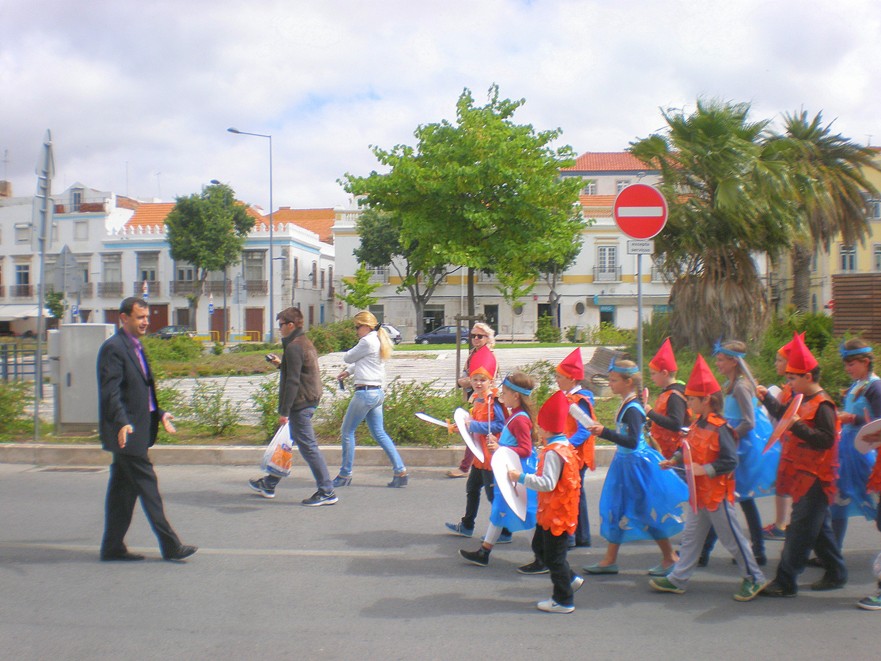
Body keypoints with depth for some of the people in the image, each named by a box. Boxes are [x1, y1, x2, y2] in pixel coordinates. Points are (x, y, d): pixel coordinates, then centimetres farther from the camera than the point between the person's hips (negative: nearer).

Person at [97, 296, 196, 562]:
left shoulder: (135, 347, 17)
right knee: (147, 485, -6)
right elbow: (110, 392, -21)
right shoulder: (113, 348, -13)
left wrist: (159, 414, 20)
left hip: (136, 430, 10)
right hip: (126, 430, -10)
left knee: (123, 488, 12)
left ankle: (113, 547, 20)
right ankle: (170, 545, -1)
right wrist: (122, 423, -31)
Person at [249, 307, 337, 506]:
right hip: (310, 401, 11)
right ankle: (269, 484, 32)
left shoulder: (293, 348, -16)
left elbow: (293, 382, -22)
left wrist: (285, 411, -21)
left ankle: (327, 492, -2)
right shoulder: (306, 343, 14)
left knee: (308, 446, -6)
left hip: (300, 405, -11)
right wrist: (281, 364, 22)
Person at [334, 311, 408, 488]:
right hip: (378, 392, 9)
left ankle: (345, 475, 12)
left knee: (347, 431, 4)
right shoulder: (378, 341, 14)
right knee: (379, 433, 11)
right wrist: (348, 371, 11)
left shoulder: (367, 342, -15)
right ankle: (400, 472, 5)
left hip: (365, 392, -9)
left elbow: (348, 357, -6)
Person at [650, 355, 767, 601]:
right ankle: (677, 579, 19)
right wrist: (674, 460, 0)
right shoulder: (697, 425, 6)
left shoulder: (719, 428, -20)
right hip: (699, 493, 9)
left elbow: (730, 461, -23)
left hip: (717, 493, -9)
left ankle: (754, 579, 20)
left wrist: (705, 470, -28)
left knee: (731, 537, 4)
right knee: (691, 536, 13)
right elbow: (689, 449, 16)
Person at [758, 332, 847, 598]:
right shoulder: (804, 401, 11)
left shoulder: (822, 406, -17)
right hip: (804, 476, 9)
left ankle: (785, 582, -4)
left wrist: (797, 426, -29)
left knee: (800, 531, -6)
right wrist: (767, 398, 20)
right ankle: (836, 574, 29)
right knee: (819, 528, 17)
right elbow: (784, 416, 28)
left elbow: (826, 440, -24)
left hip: (814, 478, -9)